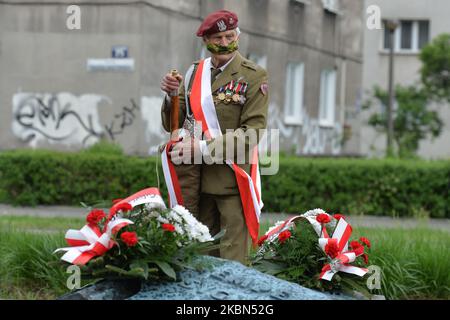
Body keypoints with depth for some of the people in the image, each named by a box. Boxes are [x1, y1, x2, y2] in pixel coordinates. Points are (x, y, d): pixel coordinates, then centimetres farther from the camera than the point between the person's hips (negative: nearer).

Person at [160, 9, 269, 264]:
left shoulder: (254, 76, -4)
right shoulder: (194, 73, 11)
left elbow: (253, 131, -12)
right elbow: (173, 125, 13)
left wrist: (203, 147, -19)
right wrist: (172, 96, -9)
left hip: (232, 179, -5)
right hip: (197, 178, 5)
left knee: (231, 257, -5)